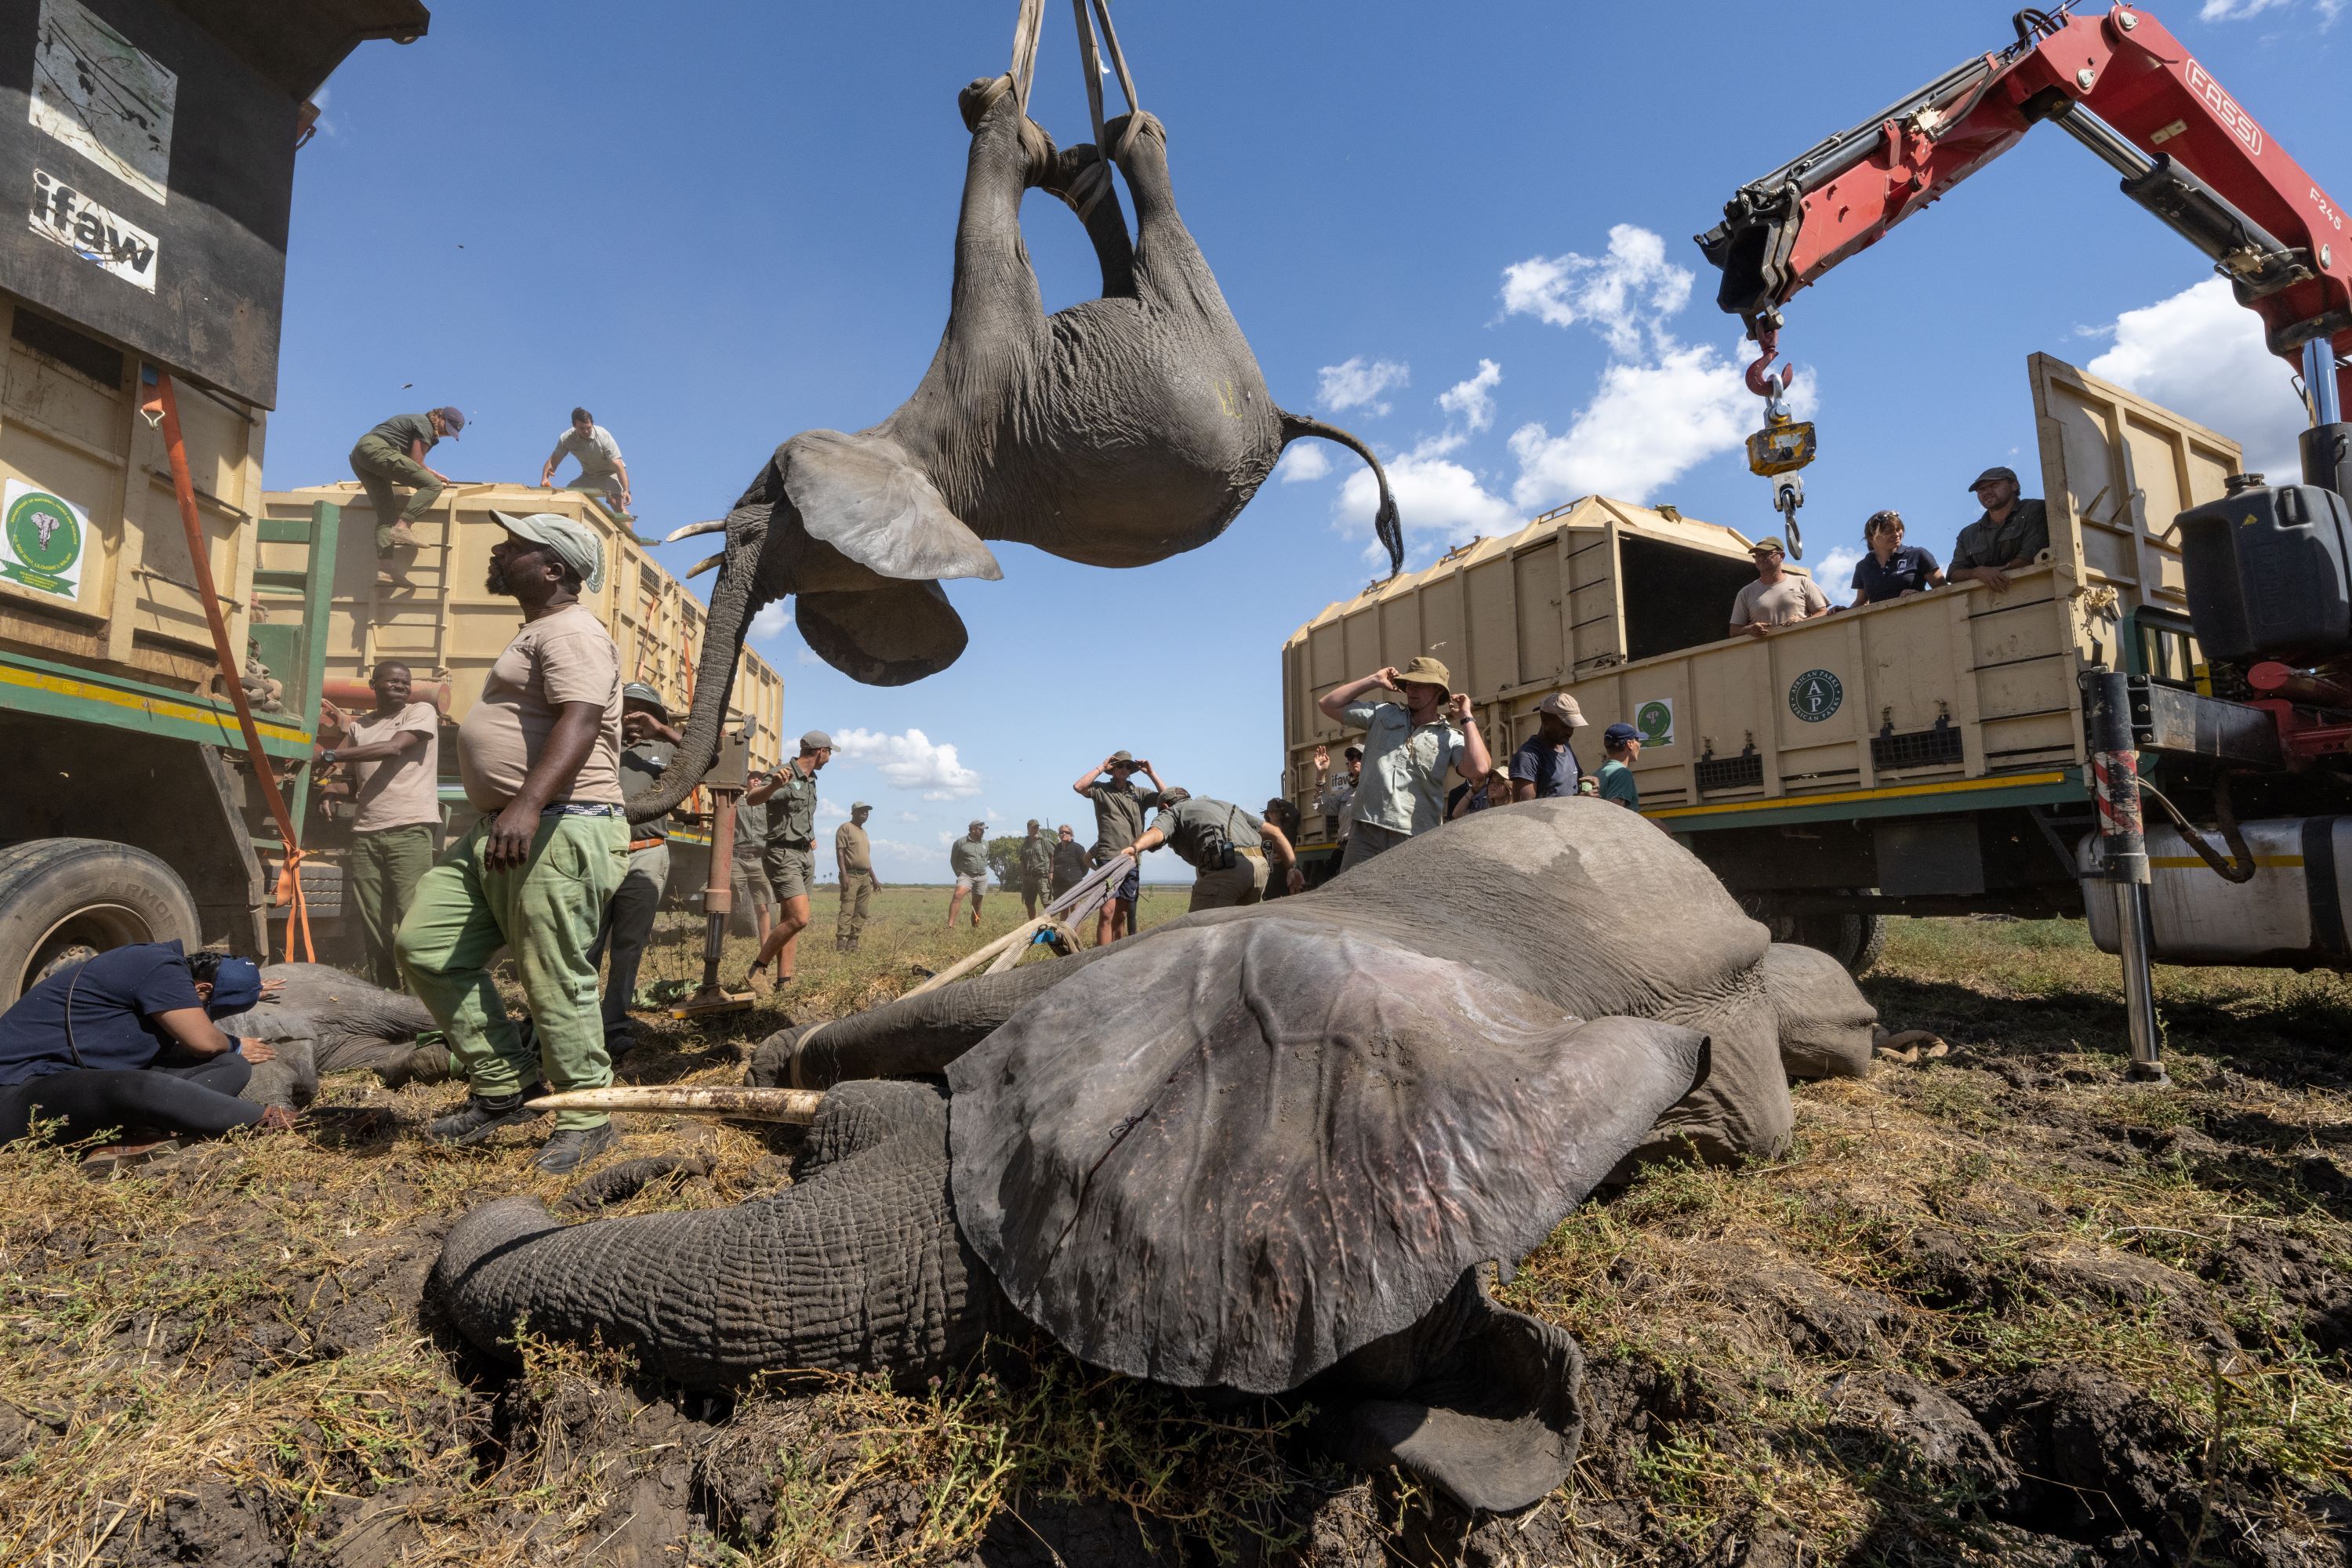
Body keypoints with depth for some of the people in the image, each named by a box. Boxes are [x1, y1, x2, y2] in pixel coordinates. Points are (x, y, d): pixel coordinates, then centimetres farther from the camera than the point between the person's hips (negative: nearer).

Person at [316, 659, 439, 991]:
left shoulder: (422, 712, 5)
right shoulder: (357, 727, 20)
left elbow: (393, 748, -12)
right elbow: (355, 784, 26)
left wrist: (328, 754, -10)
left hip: (410, 828, -5)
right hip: (366, 832, 6)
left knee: (412, 919, -12)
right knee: (372, 923, 3)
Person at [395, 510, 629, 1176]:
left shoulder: (572, 633, -10)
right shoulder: (538, 633, 25)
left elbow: (578, 724, -27)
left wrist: (528, 805, -39)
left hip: (560, 832, -11)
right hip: (498, 830, 11)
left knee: (555, 982, -7)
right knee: (426, 943, 7)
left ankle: (586, 1121, 7)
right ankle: (500, 1088, 15)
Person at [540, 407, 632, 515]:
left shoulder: (604, 437, -25)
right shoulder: (566, 438, -13)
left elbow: (618, 466, -29)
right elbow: (554, 459, -3)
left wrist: (626, 490, -40)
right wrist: (545, 479, -21)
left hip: (610, 473, -5)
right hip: (588, 475, 5)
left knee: (618, 505, -30)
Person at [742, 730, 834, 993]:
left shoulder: (811, 780, 14)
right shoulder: (783, 775, -13)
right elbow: (752, 798, -33)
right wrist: (774, 785, -52)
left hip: (806, 854, 9)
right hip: (784, 855, -9)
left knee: (790, 920, 6)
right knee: (799, 918, -18)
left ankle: (784, 982, 6)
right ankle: (756, 972, -5)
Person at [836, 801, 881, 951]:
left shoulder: (863, 832, 22)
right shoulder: (845, 828, -3)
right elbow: (840, 852, -12)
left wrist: (874, 878, 23)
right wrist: (844, 875, -22)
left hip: (865, 877, 8)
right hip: (851, 875, -8)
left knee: (862, 912, 4)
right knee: (847, 911, -14)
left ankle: (853, 943, 6)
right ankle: (840, 945, -16)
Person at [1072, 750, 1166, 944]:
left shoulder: (1139, 794, 15)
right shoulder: (1101, 789, 6)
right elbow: (1078, 787, -12)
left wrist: (1151, 773, 2)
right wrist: (1101, 767, -6)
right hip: (1108, 857, -4)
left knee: (1122, 914, 8)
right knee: (1108, 911, -16)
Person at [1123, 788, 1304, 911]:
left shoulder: (1172, 811, 20)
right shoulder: (1223, 804, 38)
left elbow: (1155, 832, -7)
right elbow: (1274, 832, 30)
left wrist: (1134, 848, -26)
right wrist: (1292, 868, 24)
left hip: (1225, 867, -7)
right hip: (1260, 865, 7)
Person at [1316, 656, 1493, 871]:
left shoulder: (1451, 738, 5)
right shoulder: (1382, 714, 14)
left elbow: (1479, 769, -14)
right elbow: (1327, 704, 14)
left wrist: (1466, 717, -3)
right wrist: (1374, 680, 10)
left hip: (1416, 837, -2)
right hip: (1366, 829, 2)